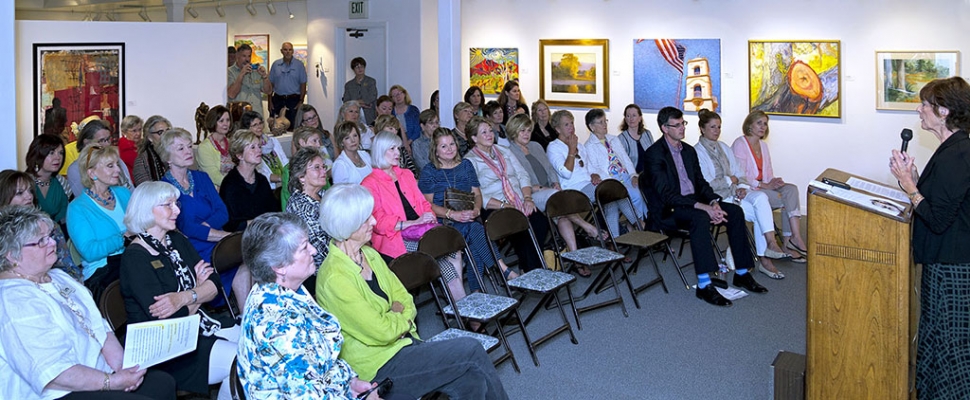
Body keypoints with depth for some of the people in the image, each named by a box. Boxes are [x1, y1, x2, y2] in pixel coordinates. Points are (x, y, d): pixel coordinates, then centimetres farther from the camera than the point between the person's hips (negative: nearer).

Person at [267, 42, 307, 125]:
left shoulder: (299, 64, 1)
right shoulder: (275, 64, 7)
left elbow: (303, 84, 1)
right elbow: (270, 83, 10)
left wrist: (301, 101, -7)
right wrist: (270, 101, 4)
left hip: (293, 100, -2)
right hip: (277, 100, 2)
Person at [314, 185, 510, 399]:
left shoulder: (369, 254, 7)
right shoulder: (335, 278, -21)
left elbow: (404, 299, 13)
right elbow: (383, 331, -22)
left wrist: (397, 317, -8)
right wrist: (402, 317, -2)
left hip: (402, 343, 8)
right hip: (378, 366, -8)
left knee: (472, 379, -13)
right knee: (472, 350, -14)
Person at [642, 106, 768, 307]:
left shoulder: (689, 150, 14)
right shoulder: (654, 153, -12)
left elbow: (701, 182, 14)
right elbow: (666, 193, -21)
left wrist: (713, 202, -9)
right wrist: (702, 207, -27)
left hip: (693, 202, 8)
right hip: (668, 210, -8)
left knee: (735, 211, -10)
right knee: (700, 218, -36)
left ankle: (742, 274, -3)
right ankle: (704, 285, -36)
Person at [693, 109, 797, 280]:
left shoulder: (724, 148, 18)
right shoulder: (697, 152, -6)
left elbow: (738, 173, 16)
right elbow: (706, 184, -14)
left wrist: (742, 186, -5)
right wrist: (731, 180, -5)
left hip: (734, 191, 6)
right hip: (717, 197, -6)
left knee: (760, 197, -25)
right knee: (759, 213, -23)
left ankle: (771, 244, -32)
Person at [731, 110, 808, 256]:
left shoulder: (763, 145, 19)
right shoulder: (740, 144, -7)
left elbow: (768, 172, 19)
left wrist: (773, 181, -6)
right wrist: (765, 185, -19)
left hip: (763, 186, 7)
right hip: (746, 189, -7)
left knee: (791, 189, -20)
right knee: (788, 200, -23)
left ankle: (789, 239, -26)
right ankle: (795, 239, -14)